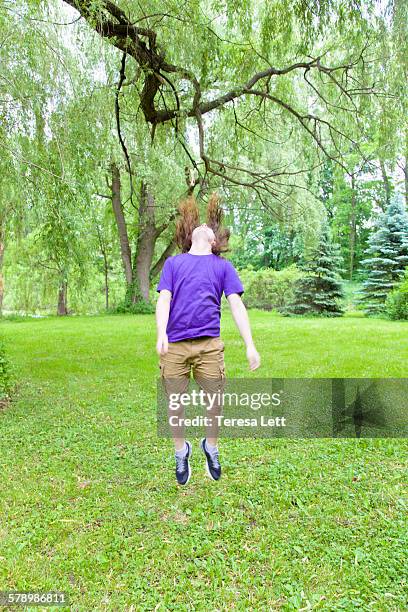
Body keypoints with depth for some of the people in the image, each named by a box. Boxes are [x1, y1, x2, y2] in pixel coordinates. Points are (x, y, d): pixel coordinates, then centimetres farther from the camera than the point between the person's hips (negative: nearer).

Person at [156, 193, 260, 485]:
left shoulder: (223, 266, 13)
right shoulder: (173, 263, 14)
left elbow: (236, 305, 5)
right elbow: (164, 299, 3)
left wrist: (250, 346, -3)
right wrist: (161, 334, -15)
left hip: (209, 345, 0)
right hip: (175, 345, 1)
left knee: (214, 401, 6)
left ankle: (211, 447, 34)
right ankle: (181, 452, 32)